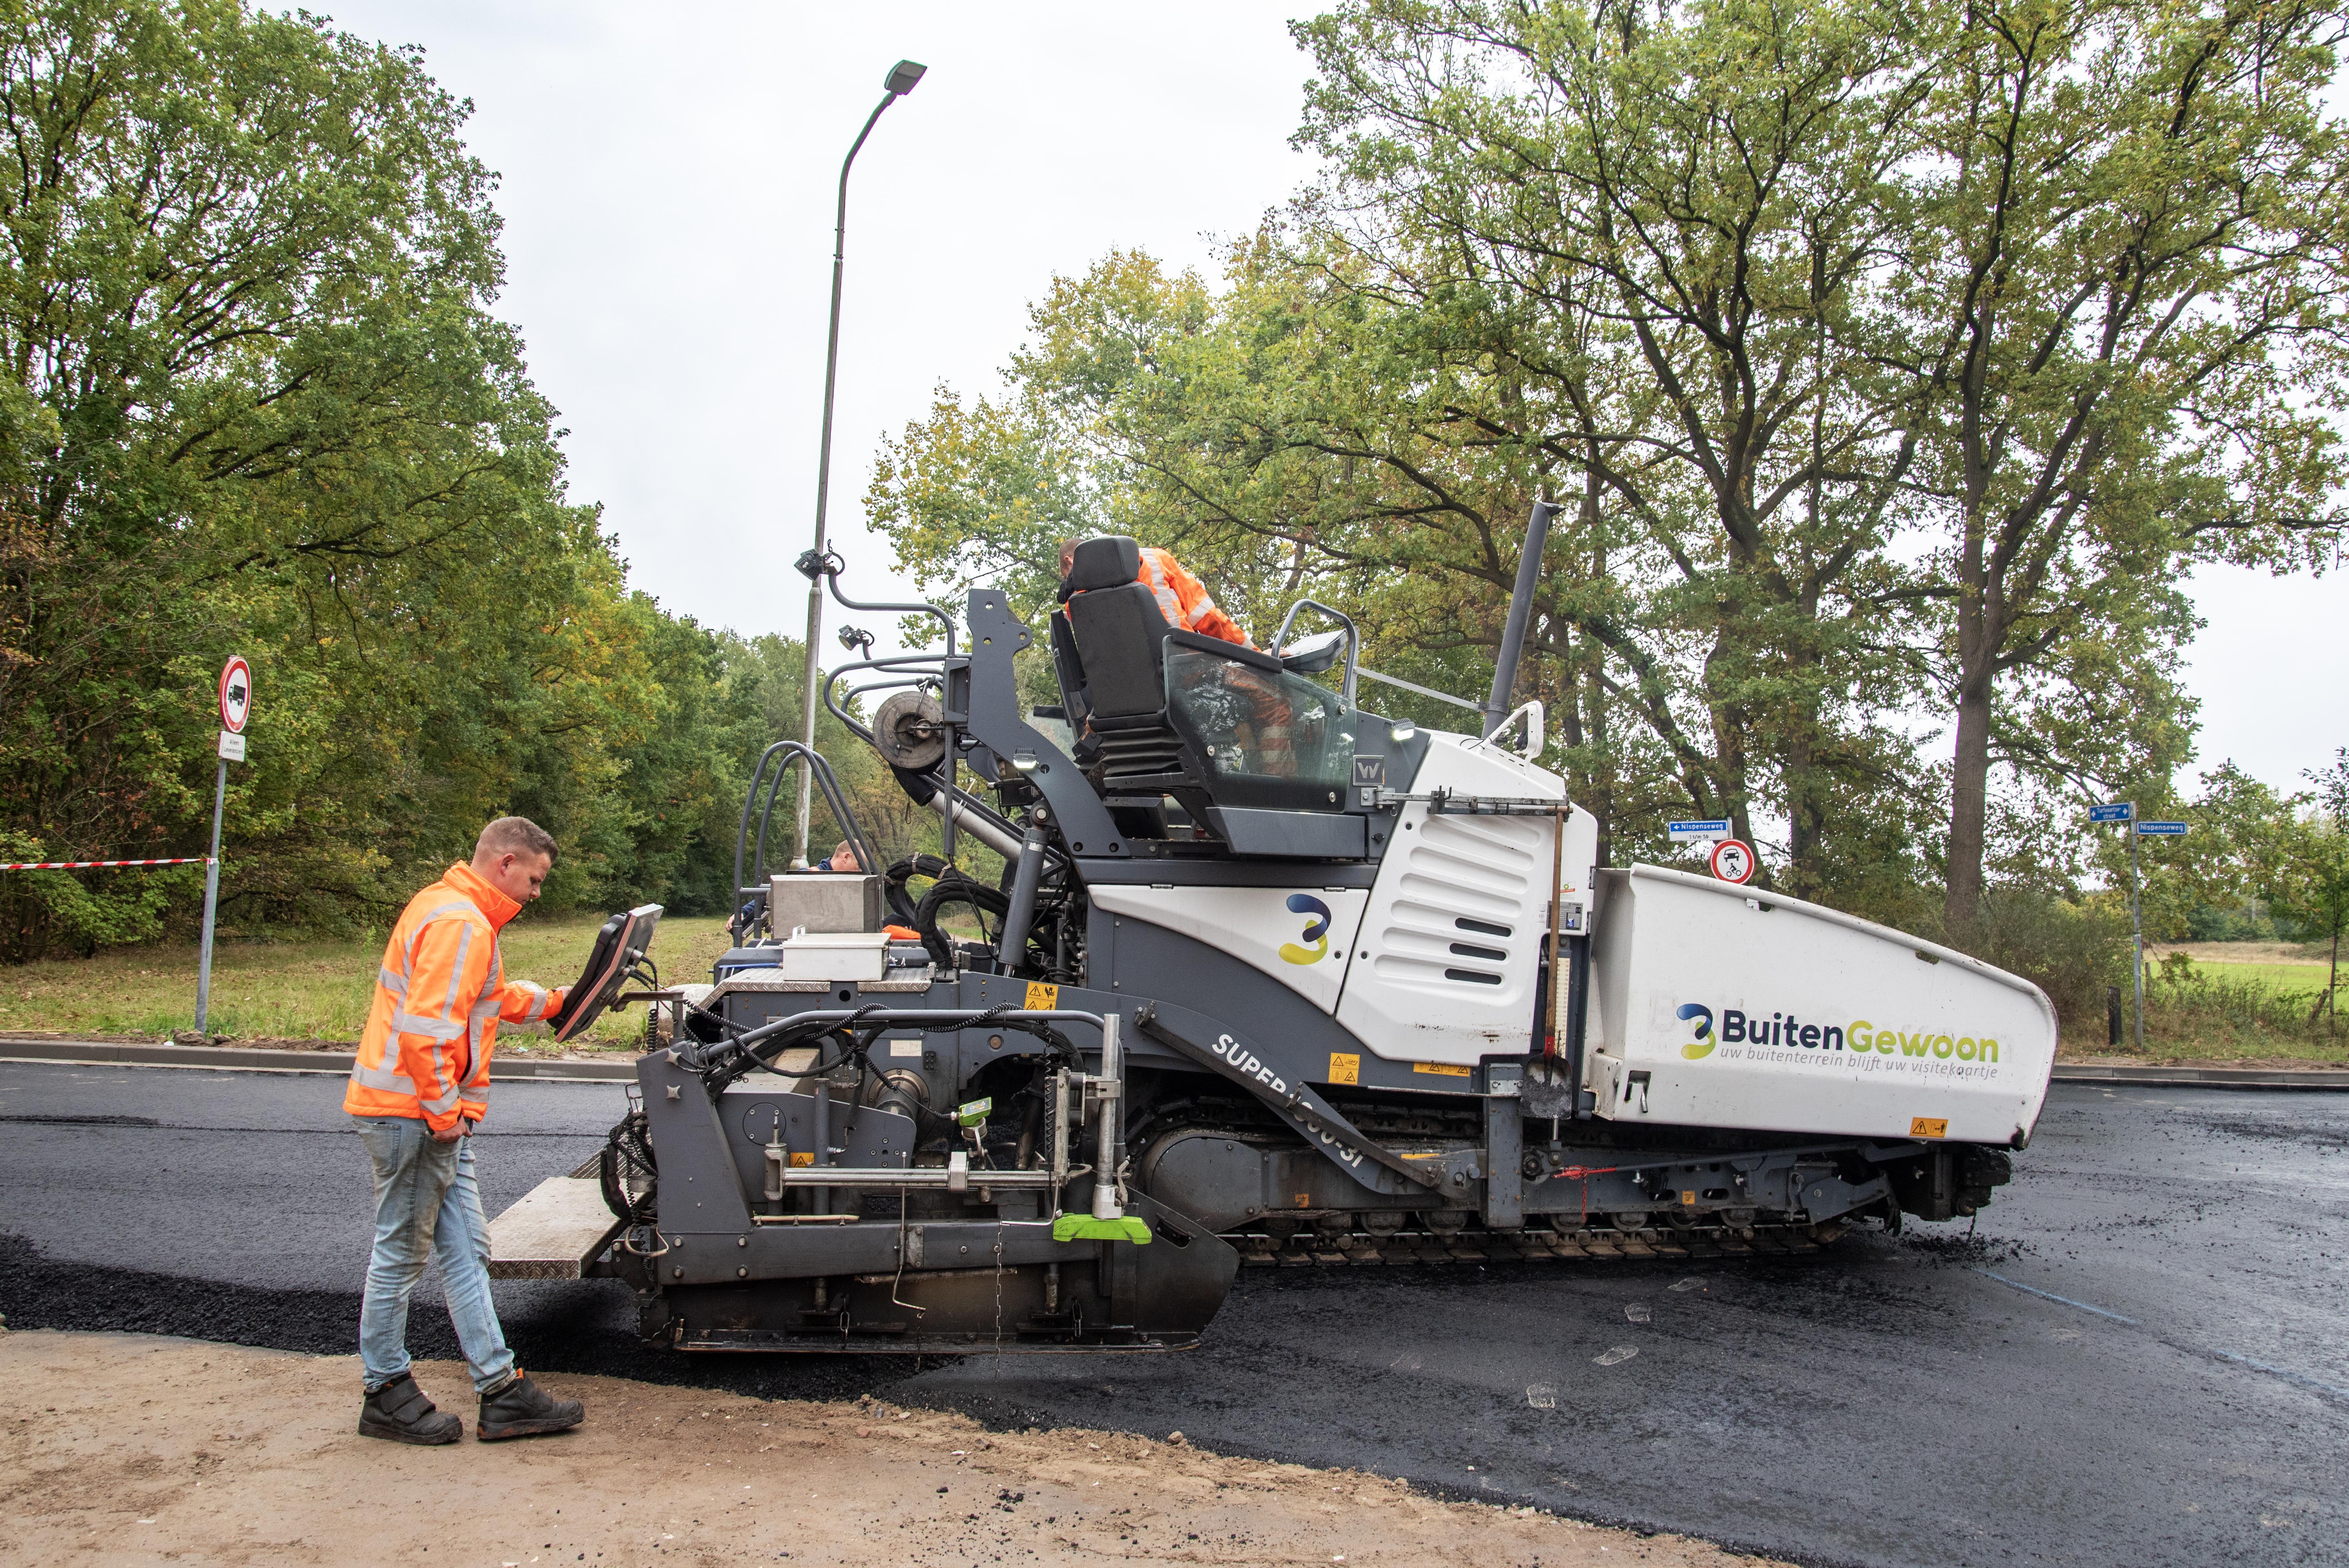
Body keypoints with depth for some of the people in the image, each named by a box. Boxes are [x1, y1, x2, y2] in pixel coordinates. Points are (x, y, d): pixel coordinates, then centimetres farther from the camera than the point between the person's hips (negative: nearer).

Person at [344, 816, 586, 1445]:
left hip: (440, 1116, 11)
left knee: (466, 1250, 10)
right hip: (415, 1114, -11)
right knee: (402, 1253, 2)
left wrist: (552, 1002, 25)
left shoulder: (459, 913, 16)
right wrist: (444, 1113, -20)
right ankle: (386, 1396, 16)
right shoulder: (459, 925, -18)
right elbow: (426, 1028, -26)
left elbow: (487, 997, 30)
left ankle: (503, 1394, 14)